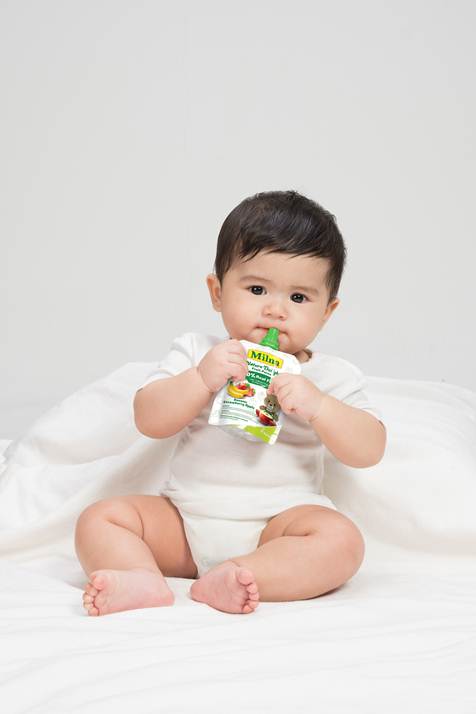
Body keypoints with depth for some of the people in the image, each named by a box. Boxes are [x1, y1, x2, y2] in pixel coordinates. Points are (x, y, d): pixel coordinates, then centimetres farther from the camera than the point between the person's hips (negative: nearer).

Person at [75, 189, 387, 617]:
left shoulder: (333, 375, 3)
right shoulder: (197, 352, 5)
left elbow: (370, 450, -6)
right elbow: (149, 420, -4)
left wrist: (316, 405, -22)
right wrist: (201, 378, -20)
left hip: (276, 524, -1)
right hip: (184, 517, 2)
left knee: (341, 540, -30)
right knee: (100, 518, -15)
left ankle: (226, 581, -40)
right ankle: (144, 582, -40)